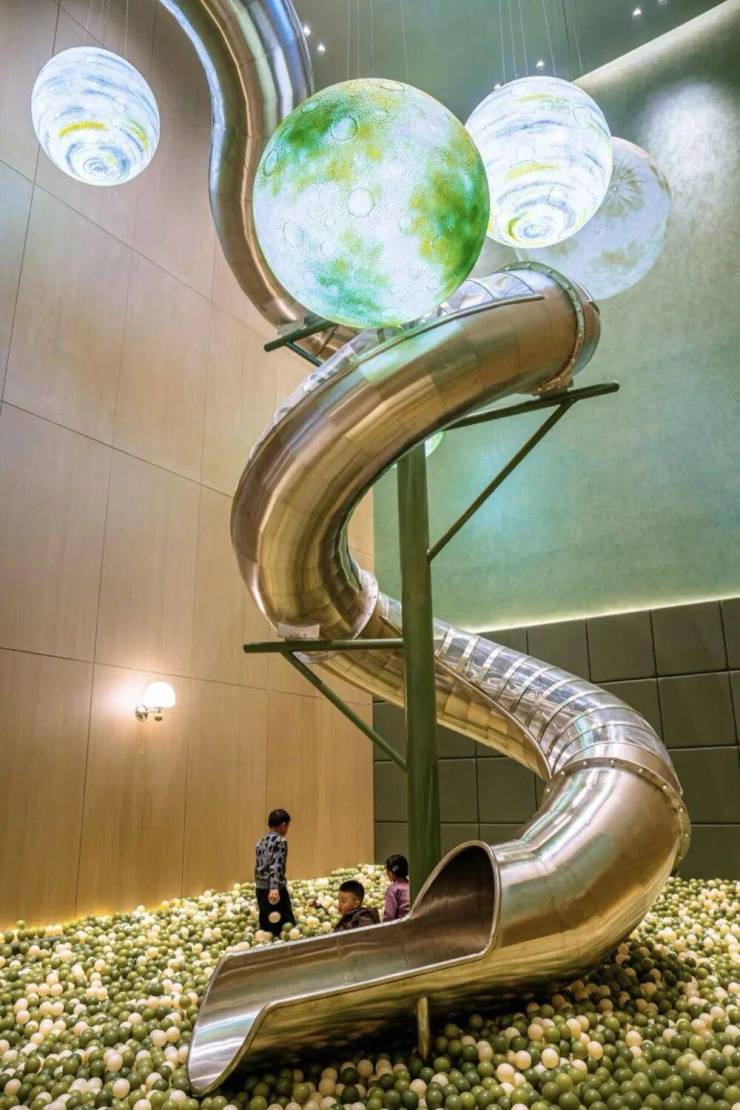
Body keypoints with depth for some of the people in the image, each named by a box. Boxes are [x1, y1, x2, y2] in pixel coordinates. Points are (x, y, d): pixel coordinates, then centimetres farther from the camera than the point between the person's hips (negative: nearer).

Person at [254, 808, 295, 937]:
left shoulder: (260, 842, 13)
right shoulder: (280, 841, -10)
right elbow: (275, 867, -22)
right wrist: (274, 888, -31)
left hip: (260, 890, 8)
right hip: (276, 890, -8)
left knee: (266, 928, 13)